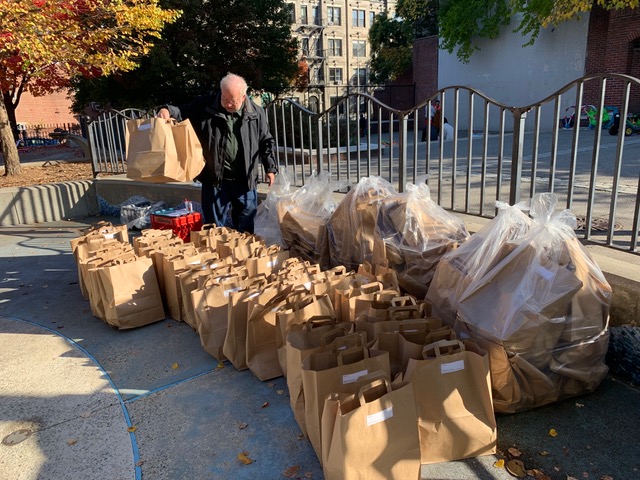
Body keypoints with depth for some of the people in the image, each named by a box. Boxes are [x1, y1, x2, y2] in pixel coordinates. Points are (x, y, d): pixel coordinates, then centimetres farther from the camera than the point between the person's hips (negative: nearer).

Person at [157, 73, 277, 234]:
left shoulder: (256, 113, -1)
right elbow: (183, 112, 4)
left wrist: (270, 168, 4)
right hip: (215, 179, 0)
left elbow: (266, 142, 6)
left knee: (245, 228, 14)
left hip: (246, 181, 0)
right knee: (216, 227, 12)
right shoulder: (205, 106, -4)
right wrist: (168, 110, -17)